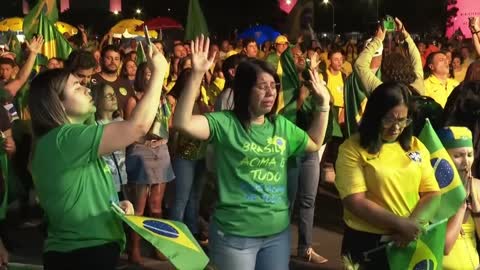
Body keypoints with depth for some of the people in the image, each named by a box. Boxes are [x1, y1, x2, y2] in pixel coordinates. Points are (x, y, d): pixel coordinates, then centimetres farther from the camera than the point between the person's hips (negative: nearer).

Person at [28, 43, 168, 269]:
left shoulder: (65, 140, 13)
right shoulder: (63, 139, -19)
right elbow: (139, 126, -25)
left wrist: (114, 206, 5)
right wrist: (158, 72, -15)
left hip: (89, 251, 10)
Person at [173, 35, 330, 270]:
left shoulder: (282, 126, 8)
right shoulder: (225, 124, -11)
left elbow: (314, 144, 24)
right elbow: (182, 123, -26)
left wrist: (323, 105, 15)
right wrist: (197, 75, -32)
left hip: (278, 231, 6)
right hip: (234, 234, -5)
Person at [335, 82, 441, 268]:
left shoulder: (416, 146, 5)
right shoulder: (352, 149, -10)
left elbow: (432, 194, 2)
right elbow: (355, 202, -16)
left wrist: (413, 223, -15)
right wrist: (400, 224, -20)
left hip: (412, 239, 4)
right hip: (368, 242, -4)